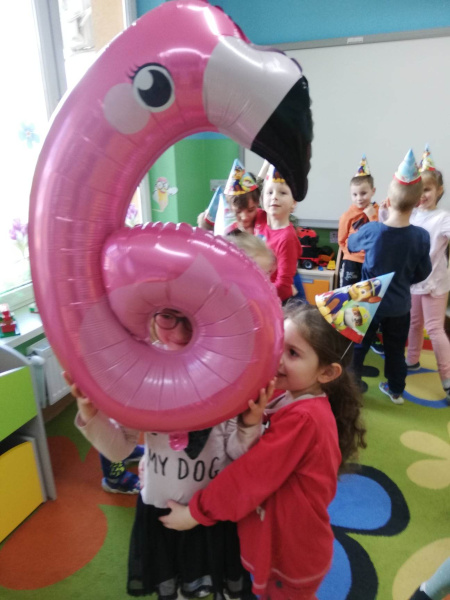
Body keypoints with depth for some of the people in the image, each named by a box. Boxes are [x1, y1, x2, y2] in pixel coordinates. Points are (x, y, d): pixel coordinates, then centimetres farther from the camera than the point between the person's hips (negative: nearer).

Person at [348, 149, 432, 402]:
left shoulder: (371, 229, -19)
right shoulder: (422, 236, -16)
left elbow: (351, 244, 3)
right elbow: (422, 274, -3)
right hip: (399, 306, 2)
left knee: (359, 345, 15)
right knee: (396, 349, 19)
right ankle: (396, 389, 34)